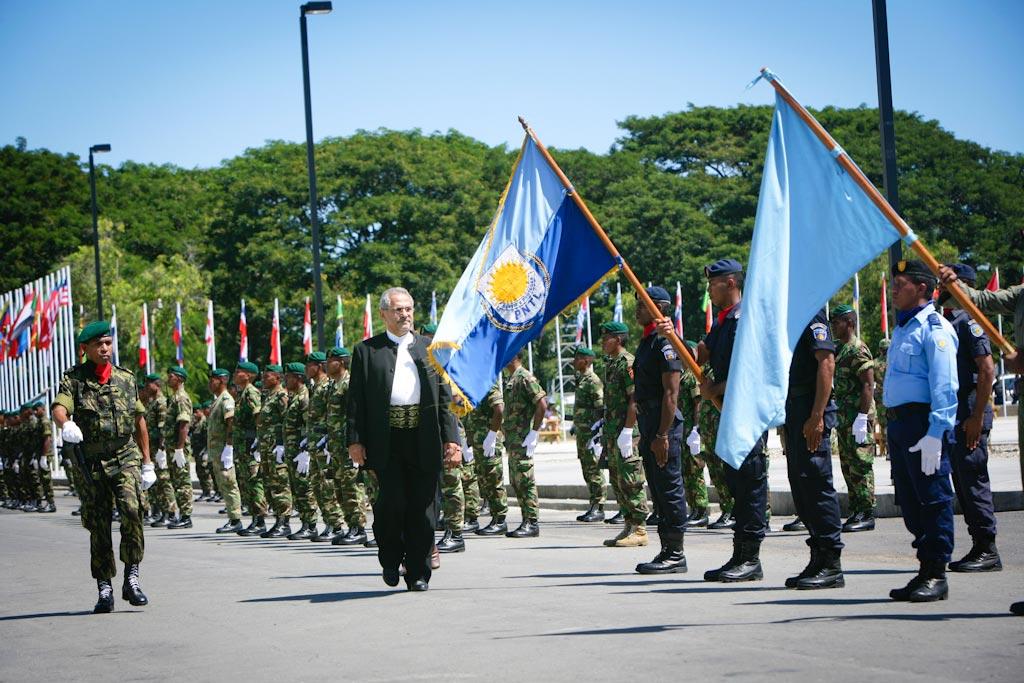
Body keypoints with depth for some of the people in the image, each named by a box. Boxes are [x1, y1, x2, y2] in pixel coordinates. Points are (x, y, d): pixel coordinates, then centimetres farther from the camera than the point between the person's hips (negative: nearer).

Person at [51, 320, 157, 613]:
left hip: (125, 458, 0)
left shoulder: (126, 379, 10)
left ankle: (131, 578, -13)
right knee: (98, 526, 3)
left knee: (131, 510, -22)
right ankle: (104, 589, 13)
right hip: (91, 462, 0)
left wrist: (147, 463, 18)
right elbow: (59, 407, -17)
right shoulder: (73, 378, 2)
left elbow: (139, 421, 18)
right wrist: (66, 424, -40)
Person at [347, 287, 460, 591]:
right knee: (391, 501, -10)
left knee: (421, 506, 2)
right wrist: (354, 440, -4)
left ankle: (418, 573, 9)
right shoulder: (367, 350, 9)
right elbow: (356, 399, 5)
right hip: (385, 440, -2)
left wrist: (451, 438, 2)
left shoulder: (429, 348, 15)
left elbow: (445, 397, 11)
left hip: (424, 439, 2)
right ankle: (390, 560, 14)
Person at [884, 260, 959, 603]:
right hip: (898, 422, 10)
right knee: (910, 501, 11)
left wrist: (935, 433, -23)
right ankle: (926, 570, 18)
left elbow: (944, 385, -17)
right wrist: (893, 426, 19)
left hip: (923, 423, -10)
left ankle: (936, 574, -1)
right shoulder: (903, 328, 20)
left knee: (933, 498, -5)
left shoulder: (933, 328, -9)